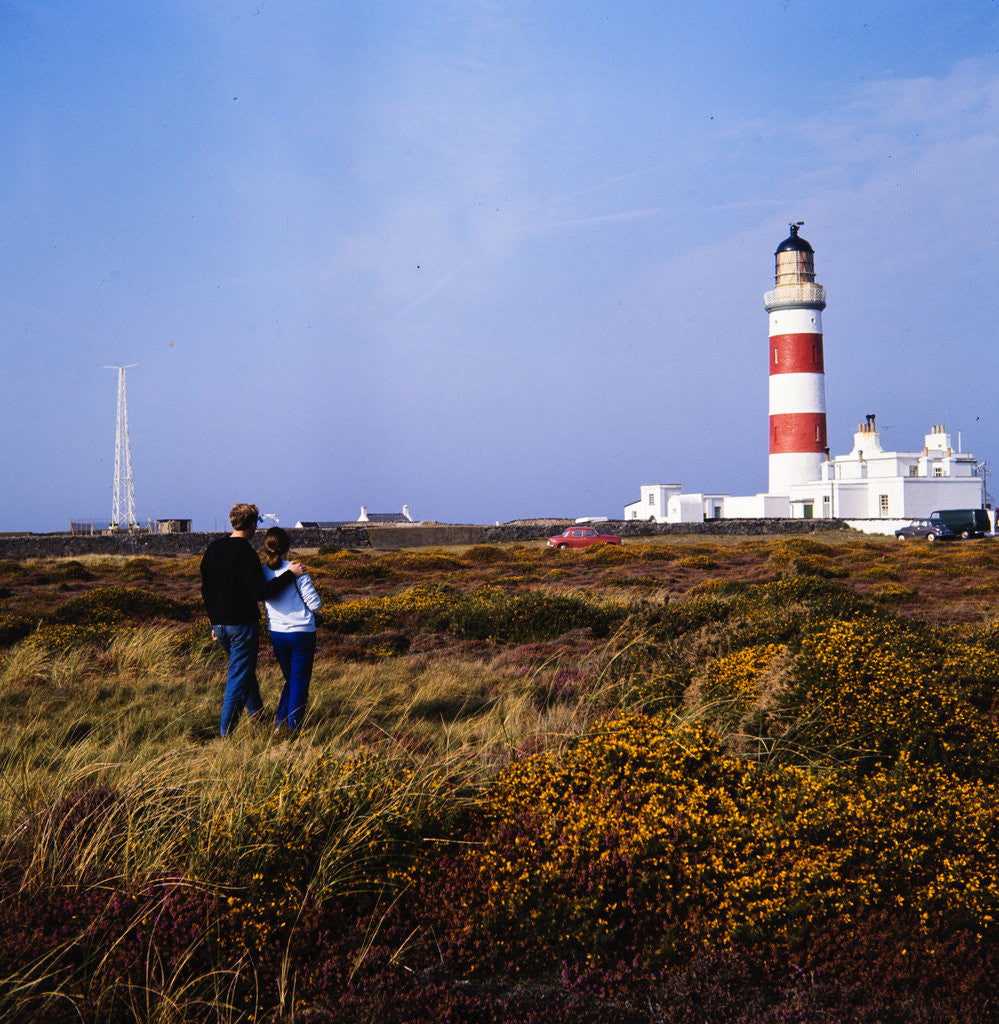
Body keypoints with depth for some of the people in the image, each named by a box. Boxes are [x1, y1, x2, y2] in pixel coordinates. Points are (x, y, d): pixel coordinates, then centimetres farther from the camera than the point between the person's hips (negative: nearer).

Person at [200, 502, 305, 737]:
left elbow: (206, 590, 14)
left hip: (220, 623, 8)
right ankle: (226, 731, 1)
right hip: (242, 623, -8)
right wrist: (290, 574, -13)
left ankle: (255, 712, 36)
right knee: (238, 677, 0)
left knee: (243, 667, 25)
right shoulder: (245, 552, -17)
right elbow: (260, 592, -22)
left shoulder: (213, 548, 7)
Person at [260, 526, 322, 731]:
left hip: (276, 634, 4)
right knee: (300, 682, 8)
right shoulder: (296, 571, -14)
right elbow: (315, 604, -11)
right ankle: (293, 726, 8)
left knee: (290, 679, 21)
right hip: (301, 633, -4)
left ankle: (280, 722, 14)